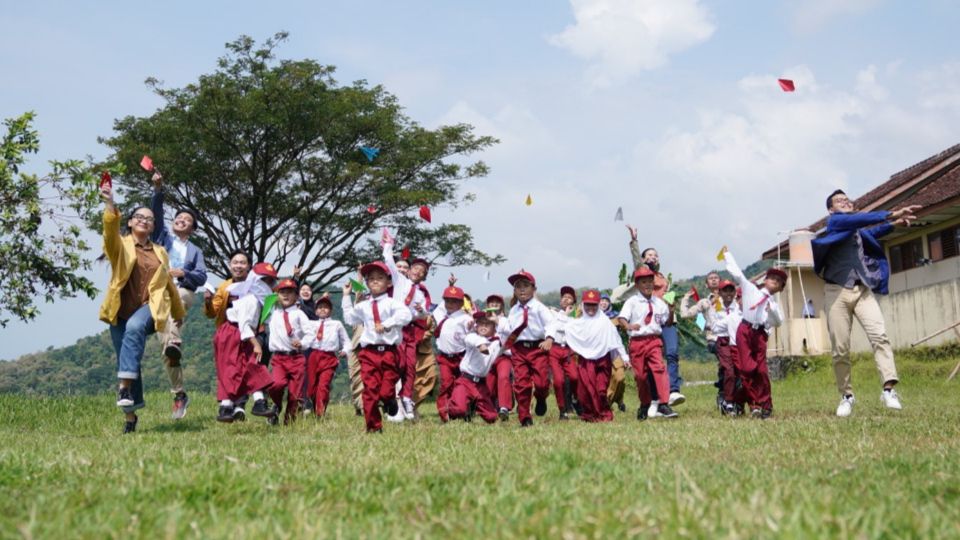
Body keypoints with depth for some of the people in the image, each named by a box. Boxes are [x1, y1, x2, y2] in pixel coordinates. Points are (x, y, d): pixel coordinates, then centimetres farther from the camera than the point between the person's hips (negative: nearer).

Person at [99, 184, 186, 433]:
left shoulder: (160, 252, 17)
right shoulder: (121, 245, 8)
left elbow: (169, 284, 28)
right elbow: (111, 230, -17)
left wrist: (179, 313, 38)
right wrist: (110, 205, -36)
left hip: (149, 308, 0)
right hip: (121, 311, 0)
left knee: (134, 327, -35)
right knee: (128, 363, 0)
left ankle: (125, 386, -40)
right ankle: (130, 416, 13)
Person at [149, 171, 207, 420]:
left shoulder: (195, 251, 25)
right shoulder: (163, 237, 25)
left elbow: (202, 277, 12)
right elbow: (156, 213, 9)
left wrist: (183, 273, -6)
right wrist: (158, 190, -5)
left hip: (183, 291, -1)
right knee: (167, 352, -10)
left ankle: (174, 342, -62)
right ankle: (179, 394, -8)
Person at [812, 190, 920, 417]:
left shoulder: (858, 231, 21)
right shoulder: (834, 222, 2)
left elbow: (871, 232, 45)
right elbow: (859, 219, -18)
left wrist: (895, 223, 28)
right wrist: (893, 214, -27)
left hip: (863, 290, 4)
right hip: (838, 292, -4)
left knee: (879, 335, -18)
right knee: (840, 349, -3)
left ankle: (888, 389, -26)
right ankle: (847, 396, 10)